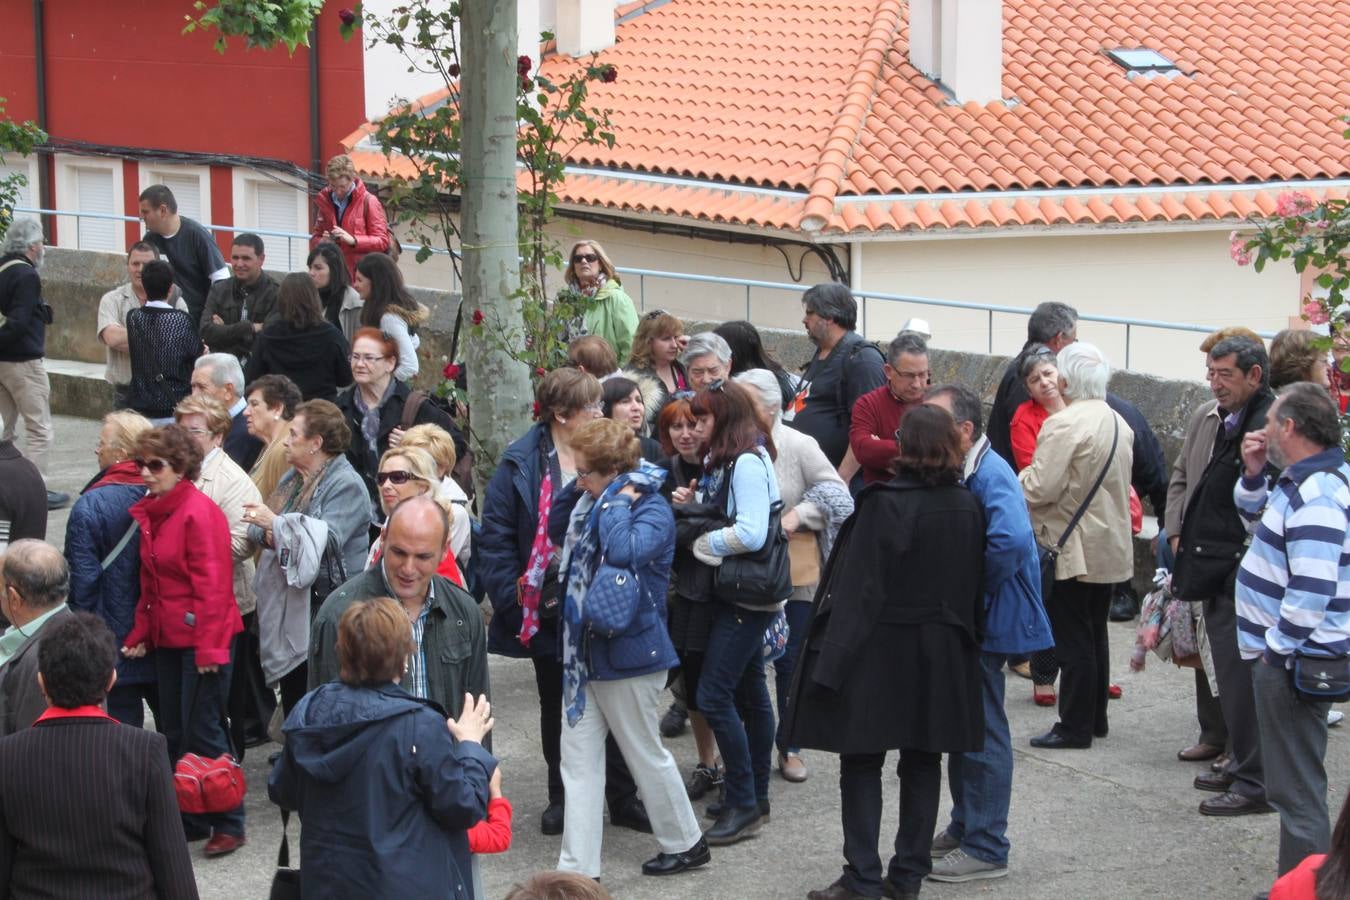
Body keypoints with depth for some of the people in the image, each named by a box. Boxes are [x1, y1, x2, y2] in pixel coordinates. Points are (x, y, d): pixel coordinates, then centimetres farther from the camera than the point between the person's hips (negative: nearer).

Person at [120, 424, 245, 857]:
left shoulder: (199, 512, -15)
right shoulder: (150, 513, 10)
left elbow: (213, 585, -18)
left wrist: (209, 645, -21)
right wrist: (141, 633, 9)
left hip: (203, 638, -9)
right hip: (168, 638, 9)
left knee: (202, 732, -6)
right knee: (173, 733, 11)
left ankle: (228, 824, 4)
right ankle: (189, 820, 21)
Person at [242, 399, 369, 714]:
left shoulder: (346, 485, -10)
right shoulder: (292, 478, 17)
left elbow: (328, 538, -23)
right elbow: (256, 529, 14)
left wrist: (276, 523, -20)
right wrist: (267, 534, -9)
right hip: (287, 605, 8)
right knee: (291, 692, 13)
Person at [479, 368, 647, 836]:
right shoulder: (521, 463, -9)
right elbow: (495, 536, -8)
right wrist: (512, 596, -13)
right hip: (548, 608, -2)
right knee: (555, 704, 13)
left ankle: (622, 798, 17)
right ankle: (561, 797, 27)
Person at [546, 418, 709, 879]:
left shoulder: (652, 509, -18)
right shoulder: (594, 502, 7)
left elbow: (624, 552, -36)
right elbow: (556, 530, 20)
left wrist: (616, 501, -24)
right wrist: (578, 489, 5)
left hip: (629, 651, -8)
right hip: (585, 647, 8)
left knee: (645, 754, 8)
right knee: (577, 757, 5)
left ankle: (685, 844, 28)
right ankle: (577, 868, 8)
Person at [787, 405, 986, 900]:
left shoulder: (883, 503, -16)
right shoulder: (968, 507, 1)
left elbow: (859, 588, -18)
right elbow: (976, 585, 8)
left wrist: (834, 657, -16)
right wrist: (967, 641, 19)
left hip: (880, 653, -5)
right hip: (943, 655, 5)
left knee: (861, 763, 2)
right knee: (922, 764, 12)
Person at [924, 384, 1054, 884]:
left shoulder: (990, 476, -22)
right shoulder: (959, 472, 8)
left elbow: (1010, 540, -38)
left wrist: (975, 591, -25)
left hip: (989, 621, -10)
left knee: (982, 734, -3)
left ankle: (986, 849, 5)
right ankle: (965, 827, 31)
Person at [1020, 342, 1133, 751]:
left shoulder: (1064, 425, -20)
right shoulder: (1119, 424, 8)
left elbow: (1041, 489, -24)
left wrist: (1021, 478, -3)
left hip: (1072, 550, -8)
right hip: (1111, 545, 9)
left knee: (1072, 641, -2)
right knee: (1094, 636, 18)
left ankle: (1075, 726, 2)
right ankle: (1096, 718, 26)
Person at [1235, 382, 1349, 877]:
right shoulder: (1305, 479, 10)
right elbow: (1259, 524, 26)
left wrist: (1276, 648, -18)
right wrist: (1253, 474, 9)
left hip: (1293, 663, -11)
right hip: (1283, 653, 11)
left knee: (1296, 790, -4)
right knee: (1296, 783, 18)